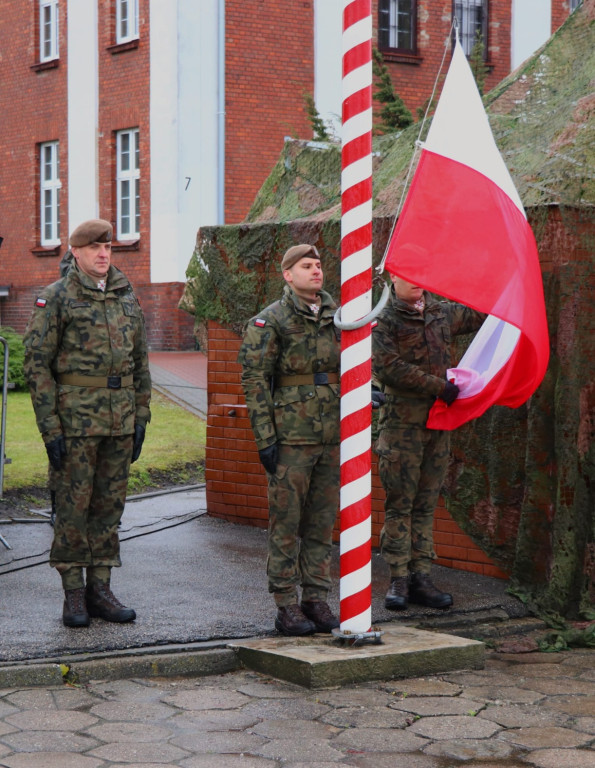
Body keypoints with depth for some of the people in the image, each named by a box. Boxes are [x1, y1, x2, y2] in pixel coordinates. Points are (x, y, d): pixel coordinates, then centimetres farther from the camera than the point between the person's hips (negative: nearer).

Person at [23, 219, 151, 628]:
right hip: (76, 416, -5)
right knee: (73, 505, -1)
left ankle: (100, 589, 16)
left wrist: (141, 418, 11)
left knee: (110, 504, 8)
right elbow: (37, 363, -7)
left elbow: (140, 362, 17)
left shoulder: (127, 297, 12)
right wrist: (50, 427, -12)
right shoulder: (55, 298, -4)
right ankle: (73, 593, 7)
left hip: (120, 419, 5)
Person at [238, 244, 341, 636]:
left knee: (322, 523, 9)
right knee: (287, 523, -1)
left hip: (331, 437, 5)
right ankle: (287, 606, 6)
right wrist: (265, 439, -11)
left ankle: (317, 600, 17)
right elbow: (254, 380, -6)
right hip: (291, 438, -5)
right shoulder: (269, 321, -4)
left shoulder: (336, 317, 12)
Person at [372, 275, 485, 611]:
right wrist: (439, 386, -13)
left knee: (427, 504, 7)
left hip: (439, 421, 5)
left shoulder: (443, 313, 14)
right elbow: (388, 368, -14)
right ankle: (399, 579, 1)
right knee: (400, 502, -3)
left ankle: (421, 577, 10)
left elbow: (479, 314, 31)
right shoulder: (385, 320, -3)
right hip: (402, 423, -5)